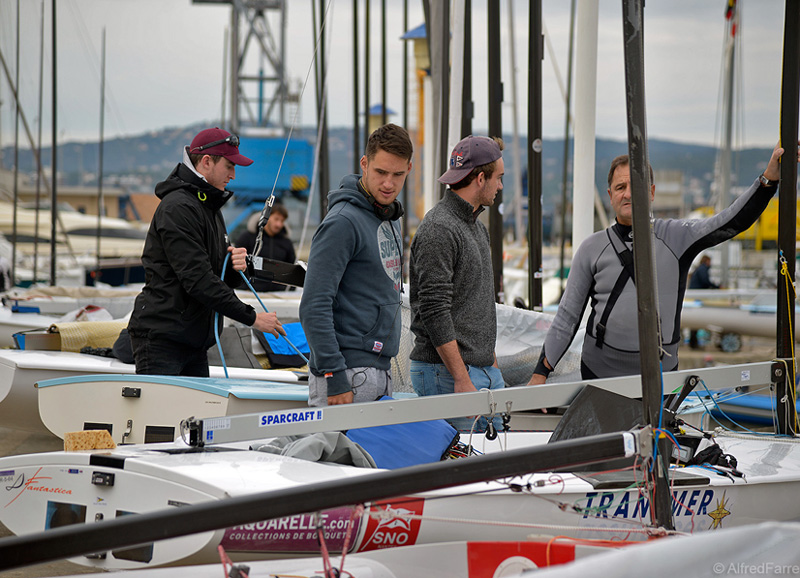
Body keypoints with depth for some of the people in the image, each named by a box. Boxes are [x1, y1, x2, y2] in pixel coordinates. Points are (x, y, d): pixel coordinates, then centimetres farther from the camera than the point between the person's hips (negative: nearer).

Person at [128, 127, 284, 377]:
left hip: (195, 342, 9)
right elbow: (197, 280, -21)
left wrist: (235, 269, -7)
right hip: (160, 336, -9)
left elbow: (218, 279, 19)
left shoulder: (211, 208, 19)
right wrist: (251, 317, -18)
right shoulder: (177, 207, -13)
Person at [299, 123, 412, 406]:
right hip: (349, 373, -9)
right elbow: (314, 307, -19)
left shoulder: (390, 220, 15)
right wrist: (335, 378, -23)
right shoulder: (342, 222, -14)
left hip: (381, 370, 9)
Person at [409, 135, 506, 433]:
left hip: (486, 372, 10)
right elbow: (435, 312, -21)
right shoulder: (438, 230, -15)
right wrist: (461, 380, -22)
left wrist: (492, 361, 19)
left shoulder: (478, 227, 18)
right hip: (446, 373, -10)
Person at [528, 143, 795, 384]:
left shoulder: (675, 237, 4)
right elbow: (568, 316, 8)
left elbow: (732, 222, -7)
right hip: (600, 373, 0)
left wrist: (769, 178, -19)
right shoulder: (592, 248, 5)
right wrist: (541, 372, 3)